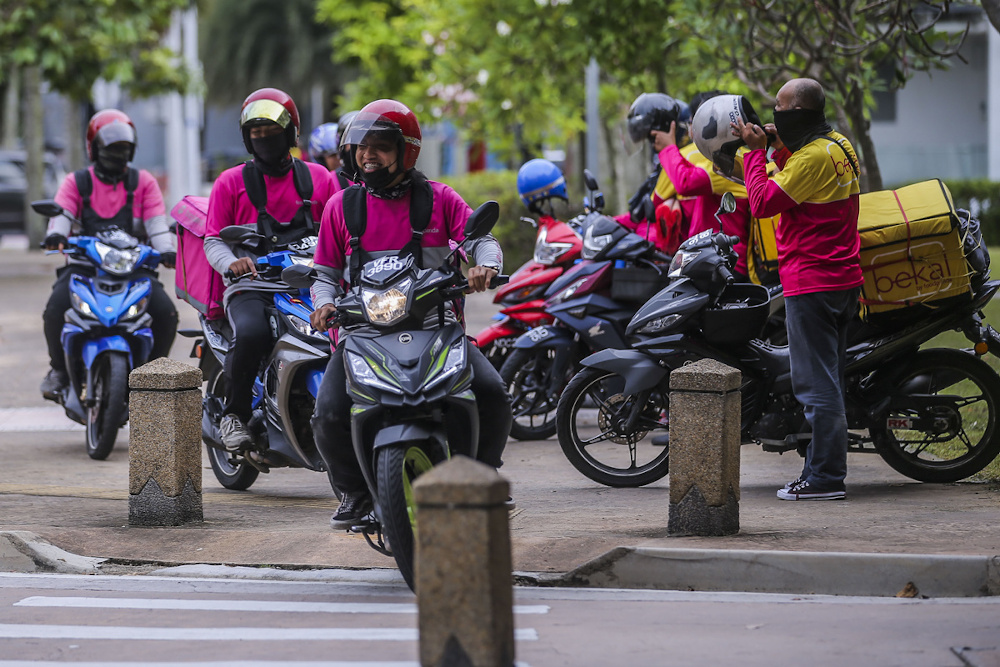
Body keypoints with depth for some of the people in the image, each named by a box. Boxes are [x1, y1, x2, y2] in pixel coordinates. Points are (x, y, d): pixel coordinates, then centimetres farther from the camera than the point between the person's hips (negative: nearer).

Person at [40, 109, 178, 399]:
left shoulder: (143, 182, 12)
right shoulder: (76, 182, 11)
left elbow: (157, 222, -1)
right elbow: (62, 213, -7)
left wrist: (167, 249, -22)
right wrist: (56, 234, -31)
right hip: (84, 264, -1)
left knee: (165, 312, -23)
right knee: (56, 308, -28)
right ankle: (60, 369, -4)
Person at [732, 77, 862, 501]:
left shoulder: (813, 156, -17)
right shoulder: (841, 147, 13)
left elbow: (763, 203, -16)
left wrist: (755, 152, -7)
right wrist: (780, 149, 14)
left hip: (811, 283, -10)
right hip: (843, 279, 10)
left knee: (816, 383, -6)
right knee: (828, 382, 14)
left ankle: (824, 477, -5)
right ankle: (827, 471, 17)